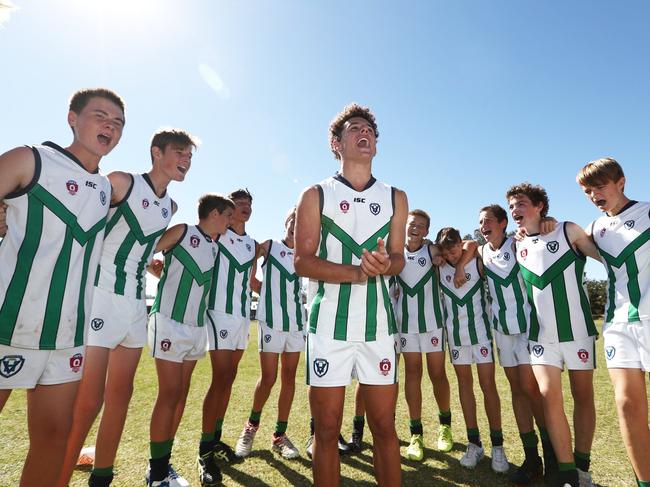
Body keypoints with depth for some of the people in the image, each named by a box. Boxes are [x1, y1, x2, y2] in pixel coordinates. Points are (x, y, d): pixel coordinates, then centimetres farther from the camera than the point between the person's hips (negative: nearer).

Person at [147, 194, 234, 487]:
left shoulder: (215, 247, 13)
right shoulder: (182, 231, -5)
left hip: (197, 328, 7)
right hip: (169, 323, -7)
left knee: (181, 395, 11)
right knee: (169, 394, -4)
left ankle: (164, 461, 24)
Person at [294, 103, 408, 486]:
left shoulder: (395, 198, 12)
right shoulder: (317, 195, 3)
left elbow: (399, 257, 11)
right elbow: (303, 261, -4)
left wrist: (385, 264, -14)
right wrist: (358, 273, -18)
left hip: (378, 324, 2)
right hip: (330, 322, -2)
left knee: (385, 427, 9)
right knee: (327, 430, 7)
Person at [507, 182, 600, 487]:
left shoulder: (568, 231, -3)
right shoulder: (516, 246, 6)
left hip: (577, 329, -1)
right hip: (542, 334, 2)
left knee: (583, 396, 9)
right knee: (549, 395, -9)